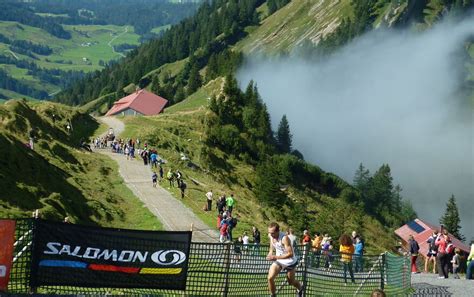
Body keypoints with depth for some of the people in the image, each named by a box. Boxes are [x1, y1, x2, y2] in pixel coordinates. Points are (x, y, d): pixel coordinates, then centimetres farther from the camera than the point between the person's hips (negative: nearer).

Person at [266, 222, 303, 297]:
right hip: (278, 260, 5)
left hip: (289, 262, -5)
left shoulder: (284, 238, -33)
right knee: (270, 278, -14)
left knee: (291, 282, 14)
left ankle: (300, 289, 48)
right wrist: (270, 252, -8)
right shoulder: (270, 236, -12)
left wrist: (276, 257, -39)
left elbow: (290, 254, -34)